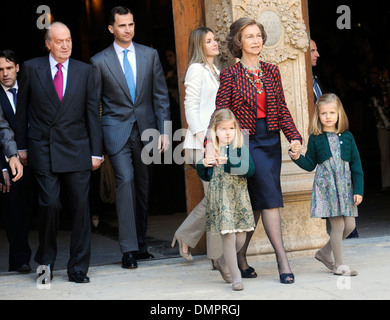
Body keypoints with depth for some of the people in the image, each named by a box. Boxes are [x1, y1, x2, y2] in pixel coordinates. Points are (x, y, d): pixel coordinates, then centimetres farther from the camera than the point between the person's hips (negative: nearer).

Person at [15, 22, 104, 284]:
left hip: (76, 149, 2)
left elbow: (93, 112, 6)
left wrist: (96, 152, 2)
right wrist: (22, 146, 7)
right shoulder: (32, 69, 3)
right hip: (43, 149, -1)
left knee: (81, 207, 1)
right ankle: (46, 261, 13)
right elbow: (22, 110, 9)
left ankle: (78, 268, 12)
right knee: (50, 204, -10)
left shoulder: (85, 71, 6)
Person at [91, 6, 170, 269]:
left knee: (143, 187, 8)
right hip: (117, 131, -3)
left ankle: (141, 244, 20)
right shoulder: (99, 61, 1)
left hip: (146, 130, 3)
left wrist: (164, 131, 0)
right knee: (125, 181, -16)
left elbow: (161, 95, 7)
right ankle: (129, 249, -14)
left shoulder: (150, 55, 7)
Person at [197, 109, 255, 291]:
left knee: (240, 238, 2)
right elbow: (205, 176, 13)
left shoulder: (241, 148, 1)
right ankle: (236, 276, 2)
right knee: (228, 236, -8)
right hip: (219, 198, -1)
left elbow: (249, 169, -14)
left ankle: (224, 262, 31)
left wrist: (229, 162, -24)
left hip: (239, 198, 1)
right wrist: (203, 165, -8)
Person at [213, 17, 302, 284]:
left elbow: (282, 109, 11)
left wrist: (294, 136, 0)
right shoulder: (230, 75, -4)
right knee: (269, 196, -12)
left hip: (271, 140, 5)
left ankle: (240, 256, 20)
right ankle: (282, 260, -9)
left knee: (257, 202, 7)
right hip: (246, 141, -5)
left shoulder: (271, 71, 10)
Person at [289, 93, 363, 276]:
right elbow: (310, 165, 7)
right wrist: (297, 158, -13)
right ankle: (339, 265, 7)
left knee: (349, 225, 3)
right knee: (338, 225, -6)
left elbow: (356, 165, 6)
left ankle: (324, 253, 23)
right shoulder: (315, 139, 1)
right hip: (325, 185, -3)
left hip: (345, 186, 3)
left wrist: (358, 190, 0)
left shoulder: (347, 137, 6)